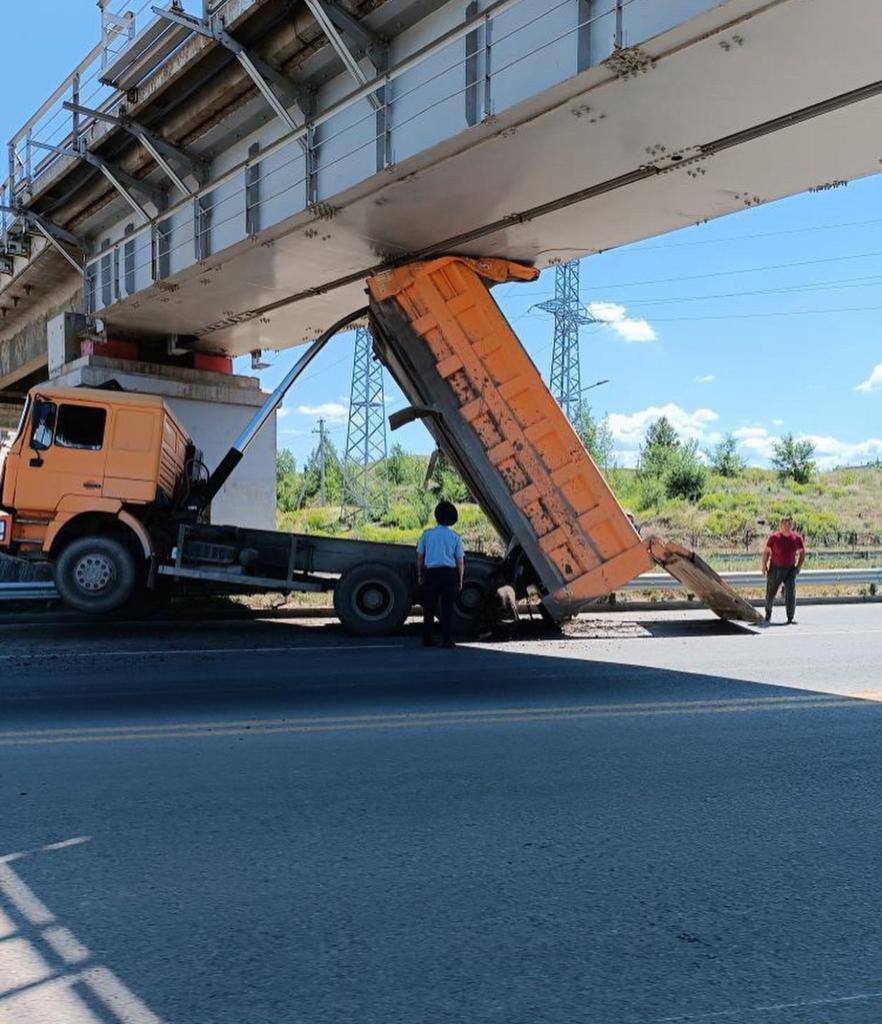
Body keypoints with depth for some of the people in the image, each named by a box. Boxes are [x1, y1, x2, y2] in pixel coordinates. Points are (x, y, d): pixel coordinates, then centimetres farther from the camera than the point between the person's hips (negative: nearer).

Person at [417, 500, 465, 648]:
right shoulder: (455, 537, 1)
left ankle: (427, 640, 14)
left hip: (431, 574, 1)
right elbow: (460, 562, 2)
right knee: (447, 608, 0)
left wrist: (420, 575, 18)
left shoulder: (427, 534, 2)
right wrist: (460, 580, 12)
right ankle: (447, 640, -3)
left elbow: (420, 557, 7)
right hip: (449, 573, -1)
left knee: (429, 608, 10)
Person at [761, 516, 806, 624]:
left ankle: (790, 618, -9)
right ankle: (768, 611, 39)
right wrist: (764, 566, -9)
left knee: (790, 592, -14)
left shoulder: (797, 538, -5)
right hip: (775, 569, 0)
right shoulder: (774, 537, -11)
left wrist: (799, 566, -1)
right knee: (771, 592, 12)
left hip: (790, 569, 0)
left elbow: (802, 553, 8)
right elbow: (766, 552, -4)